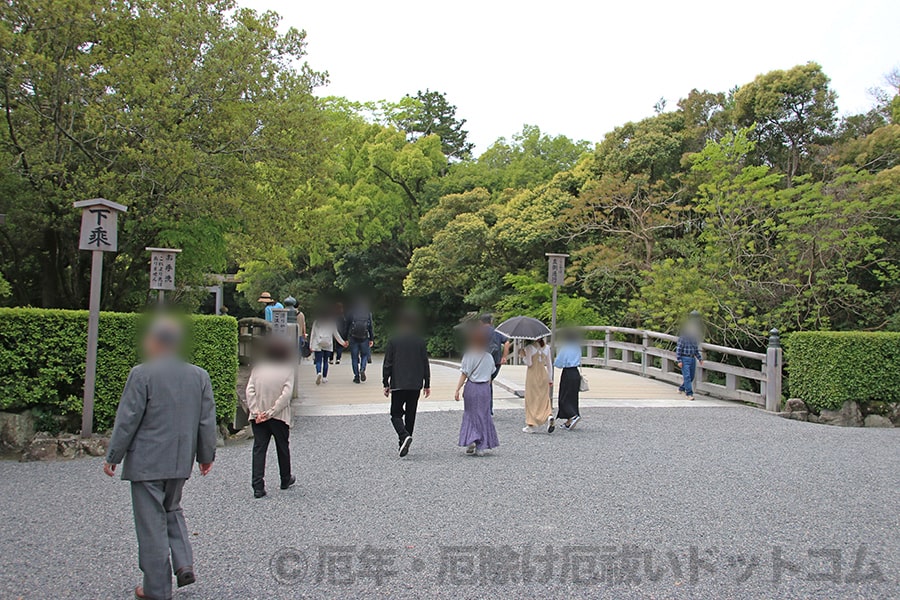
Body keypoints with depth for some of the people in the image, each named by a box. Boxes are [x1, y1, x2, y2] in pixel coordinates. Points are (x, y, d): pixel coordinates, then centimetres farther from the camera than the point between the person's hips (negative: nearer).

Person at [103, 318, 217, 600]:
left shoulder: (142, 374, -13)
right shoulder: (200, 376, 3)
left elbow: (127, 420, -11)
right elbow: (207, 421, 7)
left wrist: (112, 457, -1)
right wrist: (206, 455, 17)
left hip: (147, 462, -5)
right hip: (181, 461, 5)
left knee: (152, 523, 4)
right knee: (172, 511, 24)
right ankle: (184, 564, 10)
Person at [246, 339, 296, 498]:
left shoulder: (258, 368, 1)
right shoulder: (287, 370, -7)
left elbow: (250, 391, -7)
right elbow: (286, 394, -17)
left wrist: (256, 412, -9)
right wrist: (271, 412, -15)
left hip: (258, 417, 2)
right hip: (279, 417, -1)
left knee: (259, 449, 4)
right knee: (283, 448, 17)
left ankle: (258, 486, -4)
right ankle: (285, 480, 33)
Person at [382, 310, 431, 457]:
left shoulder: (394, 341, -4)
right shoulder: (420, 342, 2)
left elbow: (387, 364, -3)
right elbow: (425, 364, 4)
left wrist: (386, 384, 4)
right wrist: (427, 384, 11)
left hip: (398, 384, -2)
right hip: (415, 385, 2)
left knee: (396, 414, 6)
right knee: (410, 415, 12)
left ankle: (404, 436, -19)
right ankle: (404, 445, 15)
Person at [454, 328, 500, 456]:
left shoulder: (469, 355, -9)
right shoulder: (489, 357, 3)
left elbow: (464, 375, -10)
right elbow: (490, 376, 9)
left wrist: (457, 390, -6)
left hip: (471, 387, -3)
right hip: (485, 388, 3)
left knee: (470, 414, 11)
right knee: (483, 416, 10)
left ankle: (471, 440, -4)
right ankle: (481, 447, 10)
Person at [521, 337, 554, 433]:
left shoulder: (529, 347, -12)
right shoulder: (546, 347, 4)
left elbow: (529, 363, -14)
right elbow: (548, 364, 8)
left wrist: (523, 355, 0)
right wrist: (550, 379, 13)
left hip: (532, 375, -4)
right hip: (543, 375, 4)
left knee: (531, 400, 4)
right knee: (544, 399, 10)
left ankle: (532, 425, 6)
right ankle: (549, 416, -16)